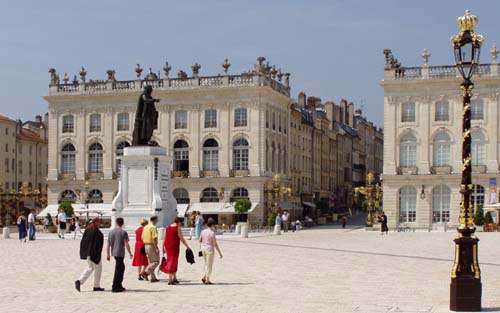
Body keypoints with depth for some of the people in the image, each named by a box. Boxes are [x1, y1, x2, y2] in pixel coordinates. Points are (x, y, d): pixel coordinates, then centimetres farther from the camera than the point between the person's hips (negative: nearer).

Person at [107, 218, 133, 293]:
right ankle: (114, 287, -2)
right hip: (120, 253, -6)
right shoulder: (123, 232, -8)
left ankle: (119, 285, 23)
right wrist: (130, 253, 0)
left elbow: (108, 245, 10)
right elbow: (126, 244, -12)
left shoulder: (111, 232, 8)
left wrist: (108, 255, 18)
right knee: (118, 270, -2)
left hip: (114, 253, 6)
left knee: (121, 267, 19)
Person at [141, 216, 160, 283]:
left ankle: (153, 277, 11)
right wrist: (156, 248, -21)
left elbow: (142, 237, 16)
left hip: (146, 245, 9)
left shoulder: (145, 227, 13)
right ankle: (146, 271, -14)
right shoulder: (153, 227, -14)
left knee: (151, 262, 12)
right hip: (152, 245, -9)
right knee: (156, 261, -2)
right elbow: (154, 238, -21)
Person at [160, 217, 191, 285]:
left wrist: (163, 247, 17)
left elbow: (165, 238, 12)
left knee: (174, 262, 18)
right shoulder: (178, 228, -8)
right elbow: (181, 239, -10)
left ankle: (174, 278, 22)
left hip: (167, 246, 6)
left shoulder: (168, 227, 11)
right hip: (174, 247, -6)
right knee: (172, 262, -2)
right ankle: (170, 280, -4)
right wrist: (187, 247, -3)